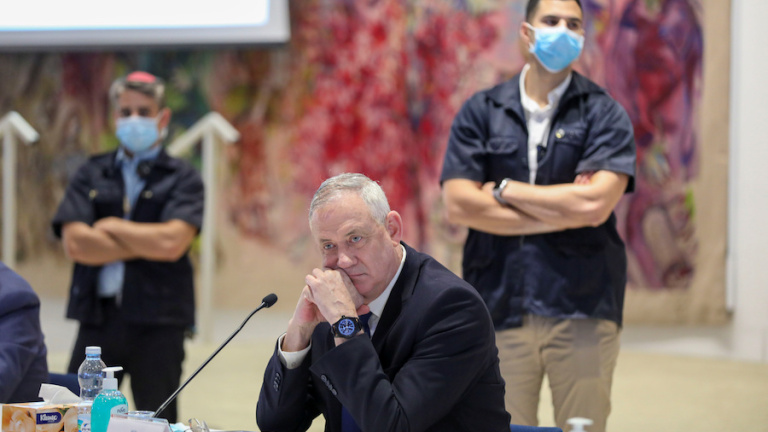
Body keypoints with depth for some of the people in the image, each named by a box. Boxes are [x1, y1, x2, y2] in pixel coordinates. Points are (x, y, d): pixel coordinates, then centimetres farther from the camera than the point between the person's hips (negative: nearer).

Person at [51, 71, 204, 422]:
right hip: (98, 319, 2)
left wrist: (112, 226, -2)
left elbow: (172, 242, -14)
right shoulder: (92, 175, 11)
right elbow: (75, 244, -5)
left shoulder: (182, 179, 3)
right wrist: (148, 244, -7)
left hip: (157, 326, -2)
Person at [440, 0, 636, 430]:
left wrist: (504, 190, -3)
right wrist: (563, 212, -7)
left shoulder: (604, 113, 5)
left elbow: (595, 204, -11)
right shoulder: (481, 112, 9)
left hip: (582, 310, -1)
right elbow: (459, 205, -4)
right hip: (500, 307, 1)